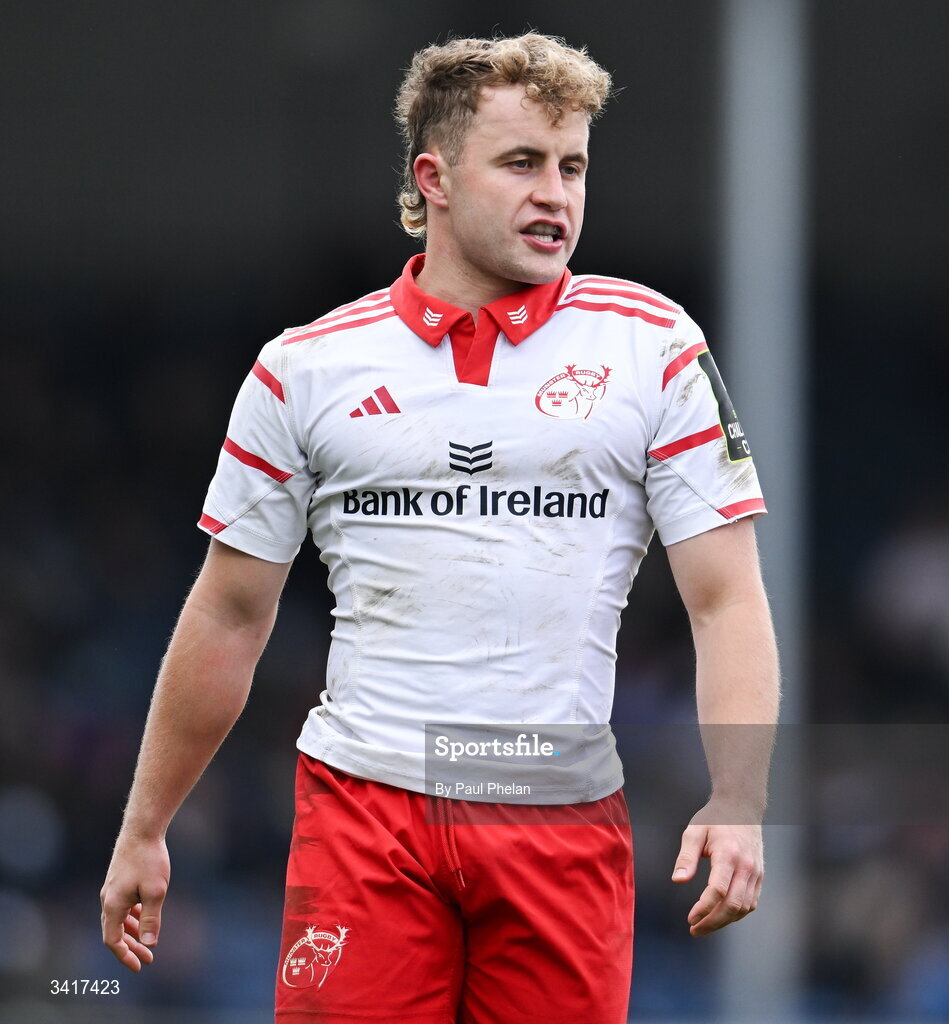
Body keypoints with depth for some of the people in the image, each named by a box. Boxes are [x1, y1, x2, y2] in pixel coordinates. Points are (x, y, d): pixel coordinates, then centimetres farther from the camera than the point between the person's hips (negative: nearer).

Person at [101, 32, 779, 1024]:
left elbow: (726, 599, 0)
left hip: (565, 819, 0)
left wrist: (736, 806, -14)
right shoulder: (305, 367, 5)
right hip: (362, 801, 0)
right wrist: (144, 830, 14)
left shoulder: (653, 345, 4)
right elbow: (229, 618, 13)